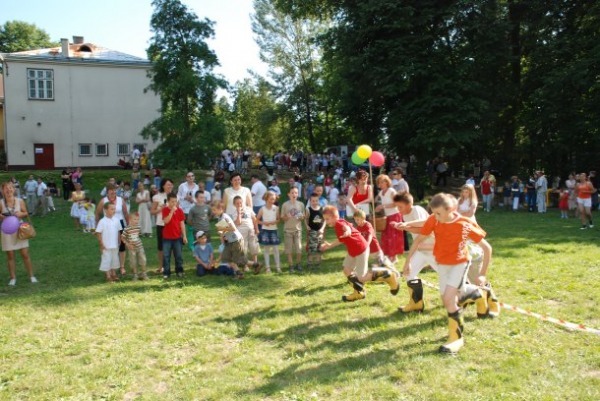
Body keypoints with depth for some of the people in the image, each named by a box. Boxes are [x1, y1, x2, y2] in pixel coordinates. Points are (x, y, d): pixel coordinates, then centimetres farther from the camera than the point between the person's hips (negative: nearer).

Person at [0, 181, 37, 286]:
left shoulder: (20, 201, -3)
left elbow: (26, 213, 6)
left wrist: (21, 214, -14)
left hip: (19, 229, 0)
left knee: (25, 254, 2)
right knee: (10, 255, 6)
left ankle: (31, 276, 12)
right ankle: (13, 278, 17)